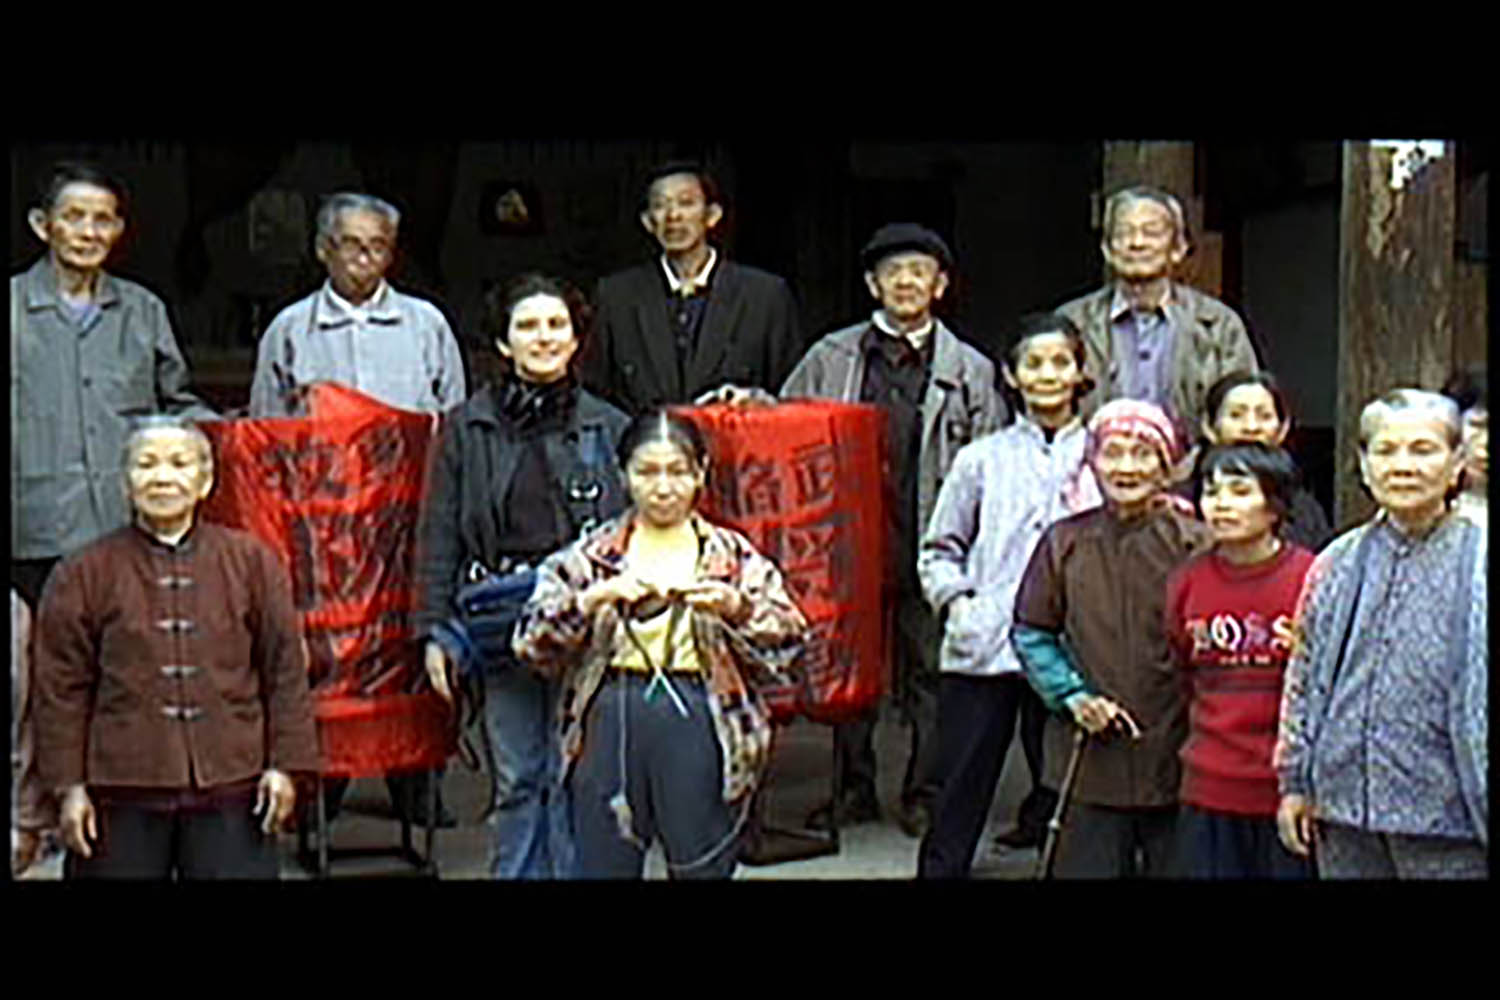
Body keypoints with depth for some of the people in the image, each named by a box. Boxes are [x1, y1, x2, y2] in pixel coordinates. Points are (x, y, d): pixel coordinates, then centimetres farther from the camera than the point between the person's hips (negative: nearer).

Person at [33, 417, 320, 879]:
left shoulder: (252, 561, 5)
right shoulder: (85, 573, 4)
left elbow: (285, 671, 7)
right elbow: (62, 689, 5)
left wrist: (284, 765, 2)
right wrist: (69, 784, 0)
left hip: (231, 790, 0)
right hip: (121, 794, 0)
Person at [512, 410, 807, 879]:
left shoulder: (735, 556, 7)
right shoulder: (589, 555, 7)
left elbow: (788, 641, -2)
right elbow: (531, 642, -3)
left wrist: (736, 607, -19)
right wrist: (594, 599, -18)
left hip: (700, 724, 0)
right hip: (609, 722, 1)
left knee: (704, 866, 6)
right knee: (603, 864, 7)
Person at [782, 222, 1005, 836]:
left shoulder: (970, 371, 8)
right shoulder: (830, 359, 10)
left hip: (931, 545, -1)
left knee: (928, 670, 4)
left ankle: (924, 796, 17)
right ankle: (853, 789, 22)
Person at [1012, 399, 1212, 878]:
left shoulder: (1193, 543, -3)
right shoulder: (1065, 542, 3)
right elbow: (1030, 633, 9)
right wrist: (1072, 694, -5)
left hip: (1174, 755, -1)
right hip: (1092, 760, 1)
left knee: (1174, 862, 9)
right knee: (1088, 862, 6)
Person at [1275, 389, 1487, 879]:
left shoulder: (1478, 563, -4)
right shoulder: (1337, 564, 8)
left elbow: (1480, 696, -5)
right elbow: (1304, 679, 14)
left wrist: (1485, 796, -8)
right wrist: (1295, 781, 13)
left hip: (1447, 815, -4)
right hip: (1344, 805, 4)